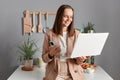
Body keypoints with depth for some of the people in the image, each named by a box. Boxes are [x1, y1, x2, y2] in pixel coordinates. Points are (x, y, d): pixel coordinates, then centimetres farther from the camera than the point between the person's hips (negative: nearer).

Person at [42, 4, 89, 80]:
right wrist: (50, 54, -17)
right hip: (55, 74, -1)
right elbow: (44, 58, 3)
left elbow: (78, 61, 6)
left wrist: (81, 59, -15)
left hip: (74, 74, 1)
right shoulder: (49, 33, -1)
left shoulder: (77, 33, 2)